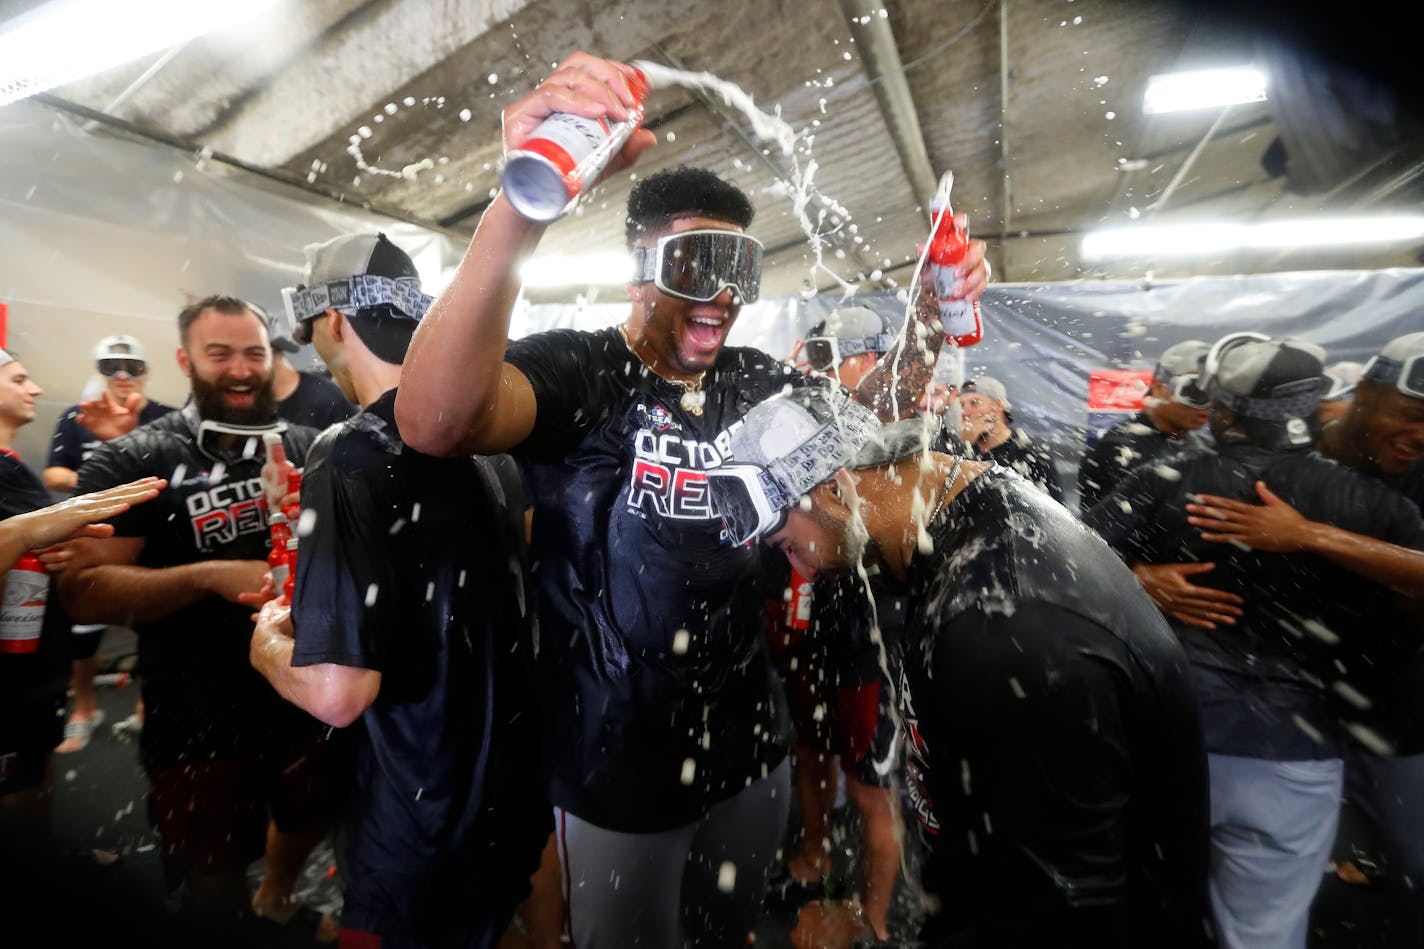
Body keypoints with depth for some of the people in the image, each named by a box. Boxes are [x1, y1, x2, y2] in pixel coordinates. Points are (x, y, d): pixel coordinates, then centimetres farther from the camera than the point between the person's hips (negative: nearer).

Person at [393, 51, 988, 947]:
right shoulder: (578, 370, -18)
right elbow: (435, 421, -37)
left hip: (754, 749, 5)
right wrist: (523, 207, -49)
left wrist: (926, 326, -4)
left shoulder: (755, 381, -1)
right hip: (620, 775, -4)